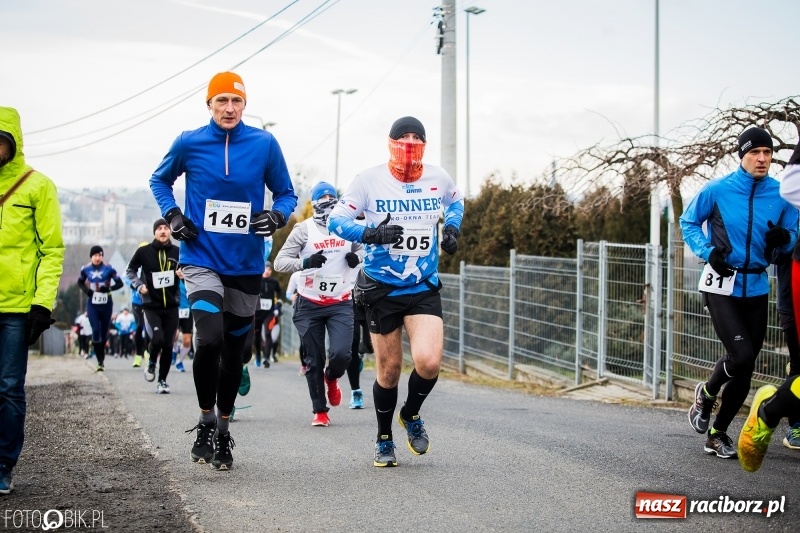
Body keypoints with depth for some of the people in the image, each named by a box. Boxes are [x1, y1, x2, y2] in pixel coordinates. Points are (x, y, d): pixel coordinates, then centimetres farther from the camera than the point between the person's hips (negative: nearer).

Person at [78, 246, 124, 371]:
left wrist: (109, 288, -21)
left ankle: (101, 358, 29)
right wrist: (86, 290, -4)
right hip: (92, 304, 0)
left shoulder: (108, 269, -7)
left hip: (106, 304, 0)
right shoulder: (86, 270, -1)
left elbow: (119, 283, -3)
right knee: (96, 330, -13)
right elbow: (80, 282, 16)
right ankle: (100, 361, -11)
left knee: (104, 332, 9)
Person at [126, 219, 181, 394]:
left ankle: (162, 381, 15)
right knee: (157, 339, -20)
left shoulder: (177, 252, 2)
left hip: (171, 306, 2)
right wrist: (138, 285, -4)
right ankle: (151, 363, 12)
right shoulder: (144, 251, -3)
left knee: (168, 345, 2)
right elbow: (130, 270, 11)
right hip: (151, 306, -2)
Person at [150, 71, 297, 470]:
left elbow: (286, 193, 9)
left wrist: (277, 215, -13)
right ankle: (206, 422, 0)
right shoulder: (189, 143, -3)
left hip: (246, 264, 2)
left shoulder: (264, 144, -2)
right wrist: (172, 214, -2)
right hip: (202, 258, -2)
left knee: (234, 348, 13)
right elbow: (160, 180, 15)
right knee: (209, 339, -21)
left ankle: (223, 429, 30)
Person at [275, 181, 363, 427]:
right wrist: (305, 263, -28)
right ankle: (320, 411, 19)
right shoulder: (304, 229, -5)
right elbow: (279, 262, -11)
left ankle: (331, 378, 20)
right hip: (309, 305, -1)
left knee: (341, 354, -16)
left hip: (340, 304, 1)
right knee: (314, 361, 4)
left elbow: (362, 248, 22)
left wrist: (357, 257, -1)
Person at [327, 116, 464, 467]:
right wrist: (370, 234, -27)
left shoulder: (438, 179, 1)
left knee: (429, 362, -18)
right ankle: (384, 441, 28)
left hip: (424, 288, 1)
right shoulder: (370, 180, -8)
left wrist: (452, 229, 5)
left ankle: (411, 415, 14)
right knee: (389, 370, 6)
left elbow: (456, 201, 24)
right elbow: (337, 220, -10)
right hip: (381, 289, -1)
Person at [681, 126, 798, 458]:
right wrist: (707, 252, -11)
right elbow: (688, 222, 4)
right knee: (741, 354, -18)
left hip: (756, 289, 4)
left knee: (745, 369, 7)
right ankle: (706, 393, 14)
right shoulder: (718, 190, -9)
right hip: (721, 285, -4)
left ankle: (717, 434, 22)